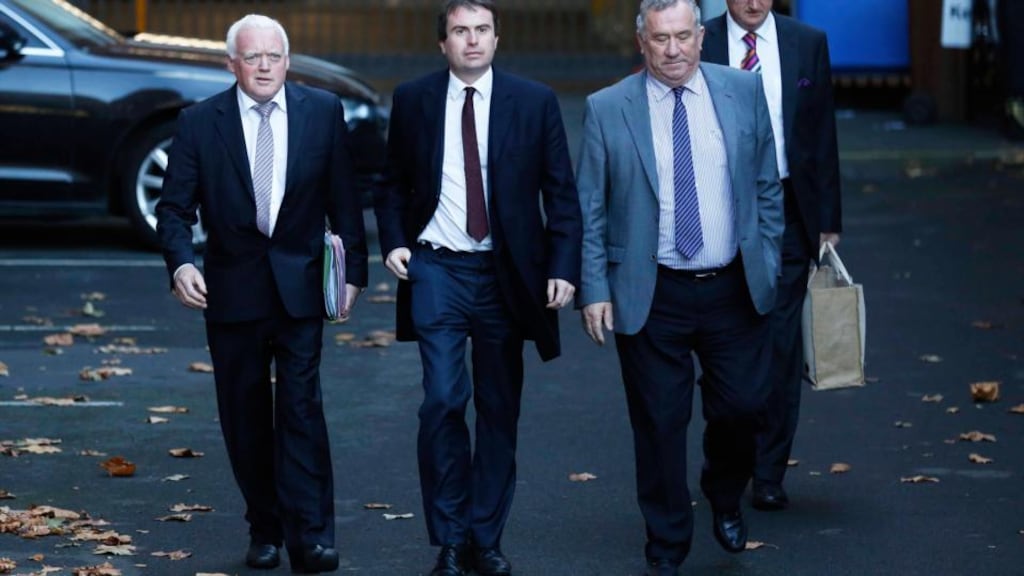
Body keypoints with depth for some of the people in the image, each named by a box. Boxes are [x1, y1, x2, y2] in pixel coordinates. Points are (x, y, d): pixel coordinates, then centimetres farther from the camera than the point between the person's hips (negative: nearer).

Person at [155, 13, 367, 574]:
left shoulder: (323, 112, 1)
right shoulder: (199, 122, -1)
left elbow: (343, 200, 6)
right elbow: (174, 207, -1)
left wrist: (353, 269, 1)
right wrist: (181, 262, -19)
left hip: (300, 285, -1)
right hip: (232, 290, 1)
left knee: (301, 408, -9)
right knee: (245, 417, 7)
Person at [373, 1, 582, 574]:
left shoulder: (535, 101, 1)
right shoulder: (412, 100, 3)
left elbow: (561, 192, 2)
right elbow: (394, 182, 13)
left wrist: (564, 267, -6)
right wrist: (394, 242, -3)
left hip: (505, 273, 1)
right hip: (436, 269, -1)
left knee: (500, 409, 7)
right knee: (443, 402, -9)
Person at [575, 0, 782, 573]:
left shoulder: (745, 91, 1)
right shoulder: (607, 109, -4)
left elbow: (767, 185, 9)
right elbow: (590, 210, -1)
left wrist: (767, 262, 6)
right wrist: (595, 289, -7)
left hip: (734, 289, 2)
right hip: (650, 295, -1)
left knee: (744, 406, 4)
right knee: (660, 425, 5)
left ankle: (725, 494, 37)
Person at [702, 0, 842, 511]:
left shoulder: (808, 44, 4)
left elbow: (822, 135, 7)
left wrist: (828, 220, 4)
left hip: (786, 212, 1)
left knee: (780, 345, 1)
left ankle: (769, 475, 8)